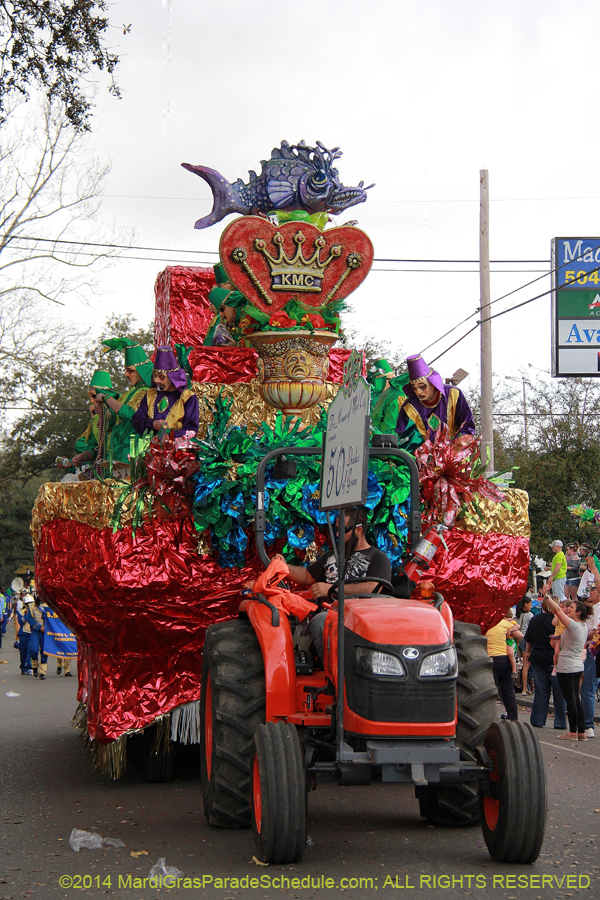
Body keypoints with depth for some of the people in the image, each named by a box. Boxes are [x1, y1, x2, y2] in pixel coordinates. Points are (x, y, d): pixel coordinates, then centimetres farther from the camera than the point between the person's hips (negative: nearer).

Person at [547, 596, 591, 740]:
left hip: (566, 667, -9)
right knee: (575, 698, 12)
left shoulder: (573, 625, -18)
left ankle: (573, 732, 1)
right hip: (578, 667, 9)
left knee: (570, 699, -3)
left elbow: (558, 610, -19)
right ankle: (581, 731, 13)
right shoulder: (584, 626, 7)